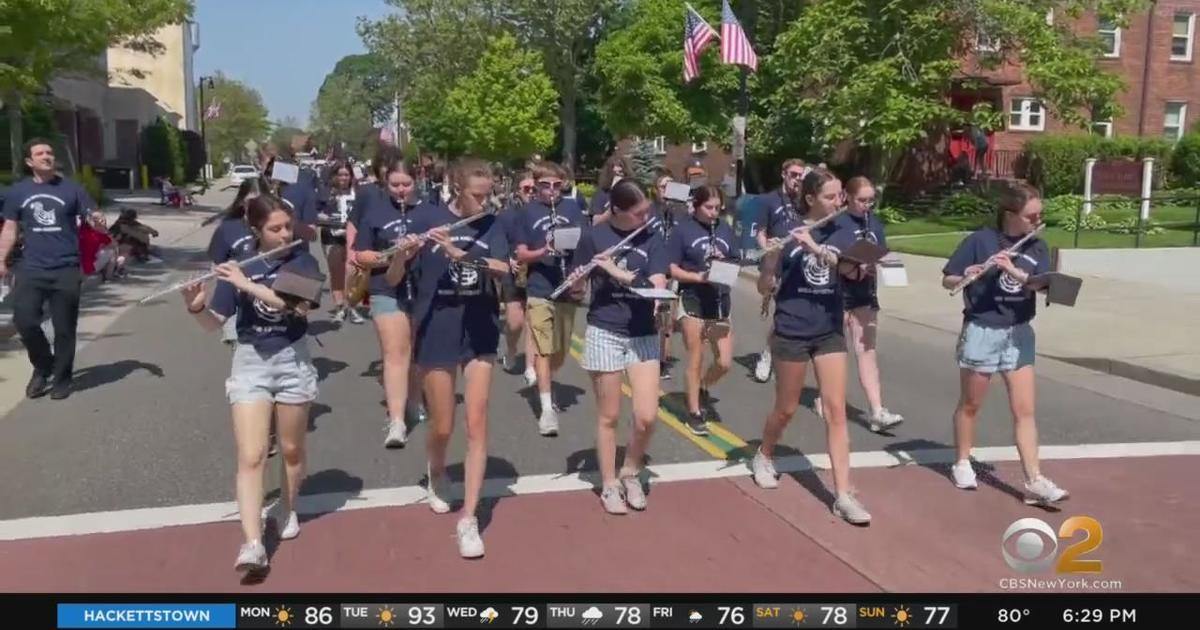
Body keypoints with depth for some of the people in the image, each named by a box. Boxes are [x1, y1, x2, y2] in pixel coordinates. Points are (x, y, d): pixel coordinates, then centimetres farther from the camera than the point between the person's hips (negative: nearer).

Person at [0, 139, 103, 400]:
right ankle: (42, 367, 19)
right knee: (24, 320, -7)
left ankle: (62, 378, 19)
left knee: (64, 327, 3)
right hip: (31, 269, 2)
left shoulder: (71, 189, 3)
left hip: (66, 270, -1)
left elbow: (95, 217, 2)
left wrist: (96, 219, -23)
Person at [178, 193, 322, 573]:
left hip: (293, 362, 0)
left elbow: (300, 307, -22)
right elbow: (213, 324, 2)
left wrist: (249, 285, -25)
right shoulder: (237, 268, -1)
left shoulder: (303, 262, -4)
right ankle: (252, 545, -11)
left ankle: (287, 510, 38)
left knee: (291, 450, 14)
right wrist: (196, 306, -19)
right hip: (249, 365, 0)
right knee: (251, 456, -9)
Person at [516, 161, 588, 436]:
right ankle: (547, 408, -3)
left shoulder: (572, 209, 5)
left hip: (567, 290, 2)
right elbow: (521, 256, 1)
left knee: (560, 353, 12)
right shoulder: (529, 212, 2)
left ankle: (545, 384, 40)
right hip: (539, 291, -2)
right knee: (543, 350, -7)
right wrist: (543, 251, -19)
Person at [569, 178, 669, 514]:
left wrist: (618, 272, -21)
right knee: (608, 416, 5)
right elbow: (576, 285, 2)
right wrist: (592, 268, -19)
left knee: (647, 416, -4)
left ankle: (631, 473, 22)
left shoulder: (653, 239, 0)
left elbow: (658, 287, -12)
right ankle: (610, 485, 22)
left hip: (643, 335, 2)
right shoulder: (594, 237, -4)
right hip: (604, 333, -2)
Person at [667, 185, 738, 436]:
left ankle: (703, 387, 32)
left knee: (724, 363, 2)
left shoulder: (725, 229, 7)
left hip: (720, 302, 4)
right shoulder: (683, 229, -5)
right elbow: (672, 269, -7)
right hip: (693, 301, -4)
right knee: (695, 360, 5)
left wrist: (726, 267, -10)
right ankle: (694, 412, 19)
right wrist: (698, 276, -22)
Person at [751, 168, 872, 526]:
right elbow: (765, 287, -8)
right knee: (787, 408, 10)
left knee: (836, 410, -3)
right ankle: (763, 457, 39)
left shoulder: (840, 234, 3)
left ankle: (843, 495, -1)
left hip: (830, 332, 3)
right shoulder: (787, 232, -7)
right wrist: (771, 258, -28)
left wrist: (814, 246, -28)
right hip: (791, 332, -3)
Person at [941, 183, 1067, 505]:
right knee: (970, 404, 10)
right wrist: (969, 275, -26)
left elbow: (1043, 282, -9)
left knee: (1024, 410, 1)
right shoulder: (980, 240, -7)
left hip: (1019, 334, 4)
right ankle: (962, 463, 27)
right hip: (982, 332, -4)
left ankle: (1035, 482, 2)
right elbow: (947, 280, -7)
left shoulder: (1038, 246, 5)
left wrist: (1016, 273, -24)